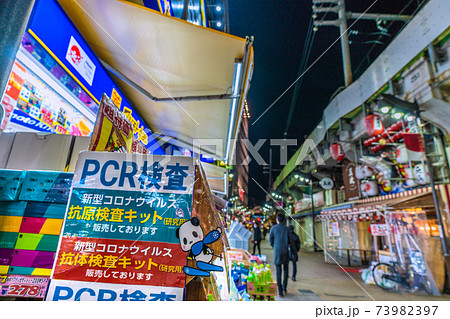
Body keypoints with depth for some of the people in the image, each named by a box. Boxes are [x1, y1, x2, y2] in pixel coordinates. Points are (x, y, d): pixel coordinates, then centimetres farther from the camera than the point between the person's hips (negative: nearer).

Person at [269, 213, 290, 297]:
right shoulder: (287, 228, -3)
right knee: (286, 269, 21)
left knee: (278, 272, 5)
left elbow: (270, 240, 1)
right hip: (285, 252, 0)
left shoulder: (273, 228, -2)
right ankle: (284, 287, 22)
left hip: (277, 252, 0)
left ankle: (280, 291, 3)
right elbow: (290, 241, -2)